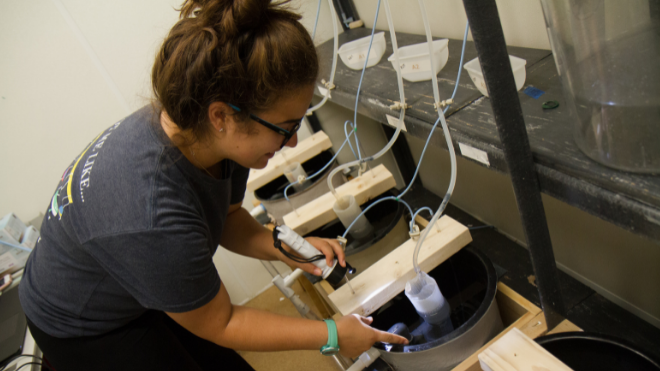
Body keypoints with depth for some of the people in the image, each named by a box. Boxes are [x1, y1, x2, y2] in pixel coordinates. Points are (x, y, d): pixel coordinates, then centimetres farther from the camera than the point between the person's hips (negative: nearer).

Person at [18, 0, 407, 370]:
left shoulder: (202, 131, -21)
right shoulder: (152, 222, -42)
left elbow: (227, 216, 0)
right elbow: (219, 323, -24)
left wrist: (281, 247, -17)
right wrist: (331, 334, -17)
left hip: (146, 294, 6)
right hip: (86, 330, -6)